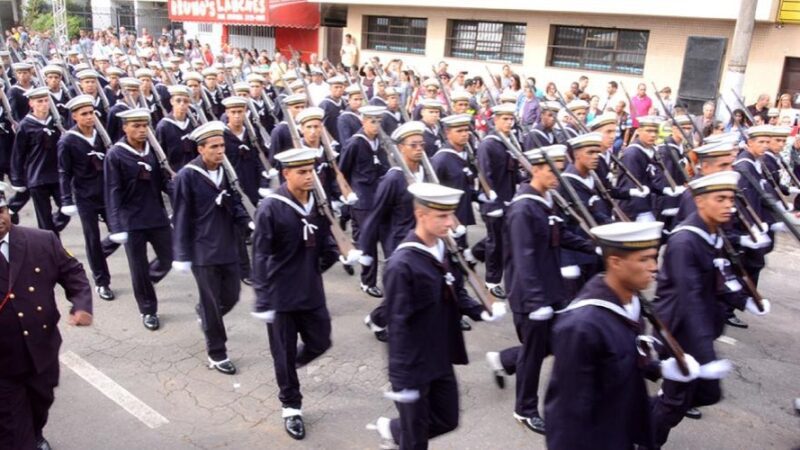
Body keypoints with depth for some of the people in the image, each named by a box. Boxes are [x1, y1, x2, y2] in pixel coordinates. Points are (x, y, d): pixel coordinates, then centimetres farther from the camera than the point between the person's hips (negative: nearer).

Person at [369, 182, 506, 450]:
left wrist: (480, 312, -8)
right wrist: (402, 380, -19)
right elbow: (399, 325, -23)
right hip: (414, 366, -7)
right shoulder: (402, 265, -25)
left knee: (447, 420, 21)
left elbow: (456, 293, 12)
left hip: (441, 360, 8)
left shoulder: (444, 249, 0)